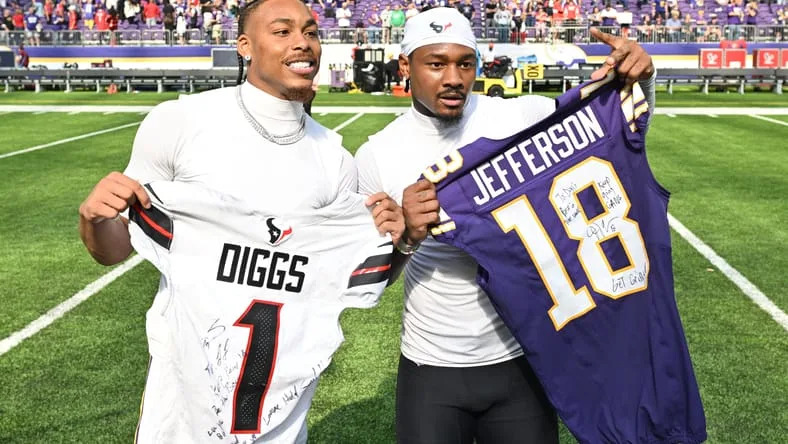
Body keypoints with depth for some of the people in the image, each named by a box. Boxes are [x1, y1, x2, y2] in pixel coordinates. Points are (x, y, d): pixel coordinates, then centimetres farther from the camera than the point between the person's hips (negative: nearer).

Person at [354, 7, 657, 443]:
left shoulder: (523, 117, -7)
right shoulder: (377, 156, -7)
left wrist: (637, 78, -19)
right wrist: (405, 239, -24)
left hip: (521, 361, 1)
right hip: (430, 370, 0)